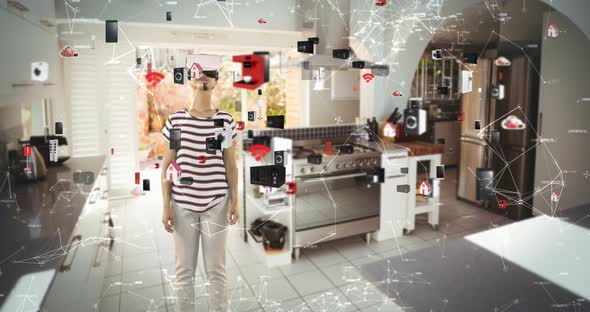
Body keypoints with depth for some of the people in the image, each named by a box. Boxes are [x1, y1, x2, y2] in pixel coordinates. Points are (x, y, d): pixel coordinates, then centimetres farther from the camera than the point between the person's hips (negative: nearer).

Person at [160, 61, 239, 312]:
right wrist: (166, 206, -1)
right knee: (184, 269, 11)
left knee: (216, 269, 8)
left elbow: (231, 165, 3)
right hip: (182, 203, 1)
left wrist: (235, 200, -1)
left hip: (216, 203, 0)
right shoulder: (176, 120, -1)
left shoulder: (225, 120, -2)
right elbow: (166, 167, 2)